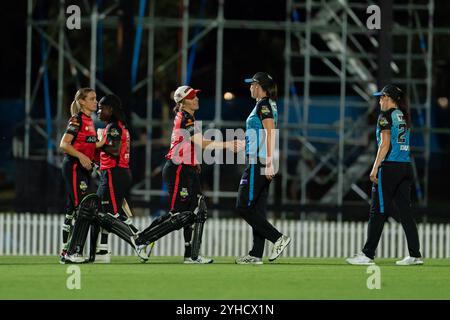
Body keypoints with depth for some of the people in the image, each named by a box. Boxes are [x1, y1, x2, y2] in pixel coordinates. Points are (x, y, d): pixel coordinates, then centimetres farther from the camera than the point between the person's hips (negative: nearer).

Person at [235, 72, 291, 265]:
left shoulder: (263, 104, -11)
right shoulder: (268, 105, 18)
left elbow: (270, 133, -19)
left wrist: (269, 163, -25)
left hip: (259, 162, -10)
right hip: (262, 162, 10)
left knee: (243, 207, -9)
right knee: (257, 208, 8)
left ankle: (278, 238, -12)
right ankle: (256, 254, 8)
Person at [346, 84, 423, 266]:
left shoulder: (386, 116, -7)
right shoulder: (404, 116, 16)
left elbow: (385, 144, -15)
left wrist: (375, 168, -14)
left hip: (389, 167, -7)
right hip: (406, 167, 7)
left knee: (378, 211, -4)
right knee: (405, 211, 7)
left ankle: (368, 255, -2)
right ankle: (415, 255, 2)